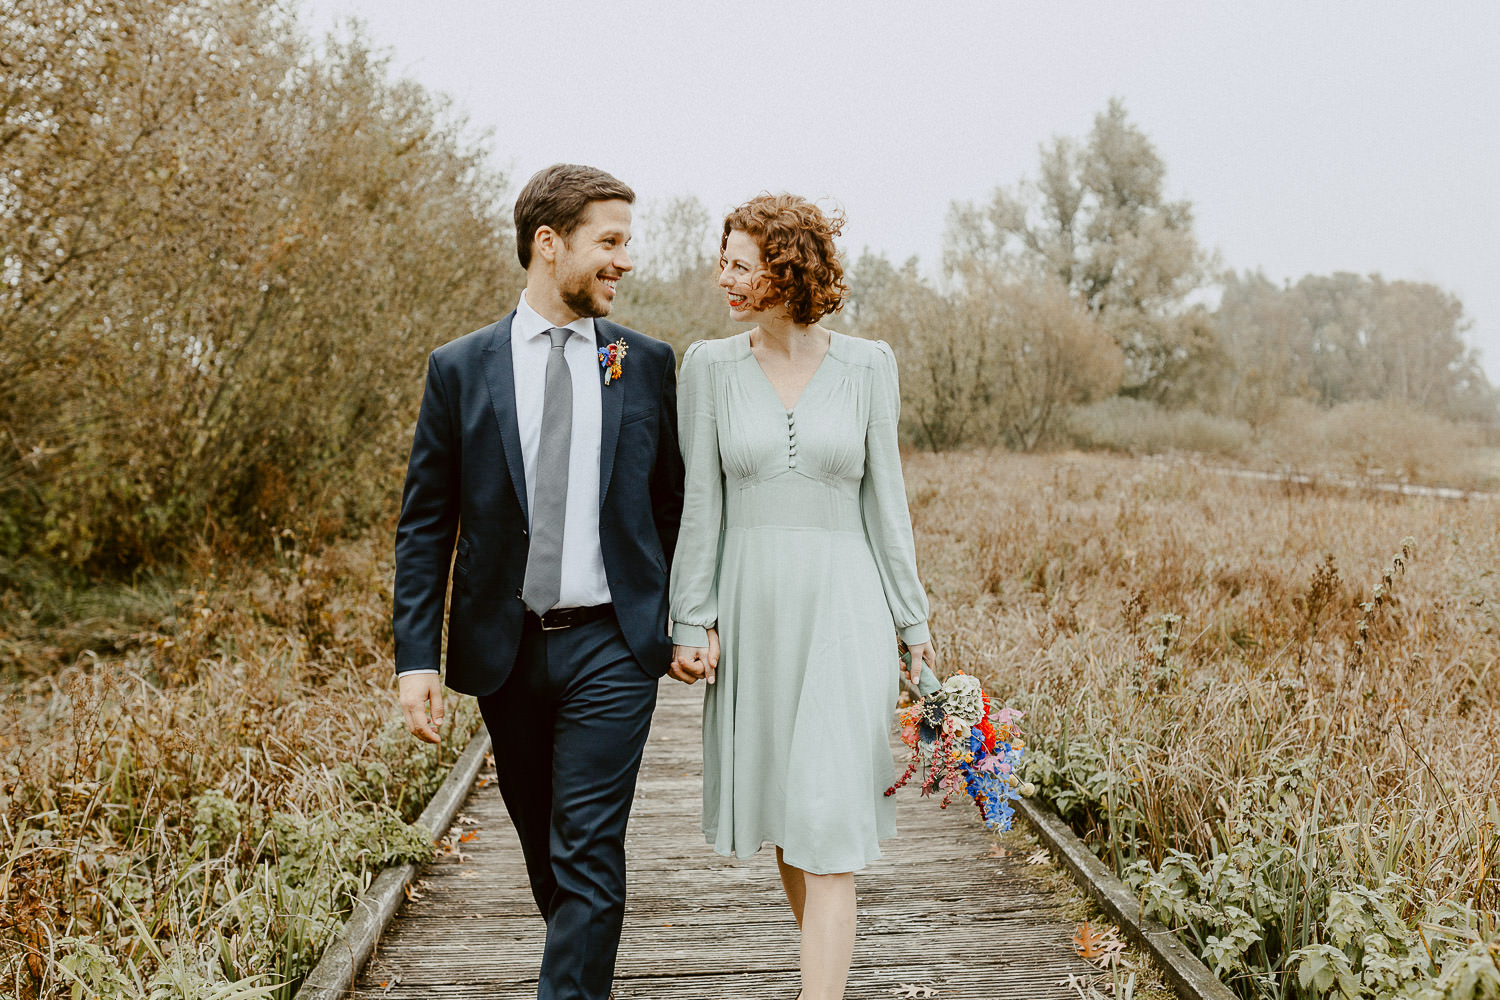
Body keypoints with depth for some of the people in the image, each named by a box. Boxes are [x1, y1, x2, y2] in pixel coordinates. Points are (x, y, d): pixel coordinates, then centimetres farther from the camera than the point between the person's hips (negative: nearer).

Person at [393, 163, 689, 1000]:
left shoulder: (647, 364, 3)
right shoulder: (459, 369, 0)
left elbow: (673, 504, 9)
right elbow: (425, 526, 1)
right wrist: (417, 657, -5)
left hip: (611, 647, -1)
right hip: (505, 648, 2)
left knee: (588, 855, -6)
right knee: (544, 848, 17)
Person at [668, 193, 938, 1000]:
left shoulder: (867, 365, 1)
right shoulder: (710, 365, 3)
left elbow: (884, 495, 4)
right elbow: (699, 501, 3)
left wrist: (912, 622, 4)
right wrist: (692, 621, -2)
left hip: (843, 605, -2)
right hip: (752, 605, 2)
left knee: (829, 822, -7)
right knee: (782, 811, 14)